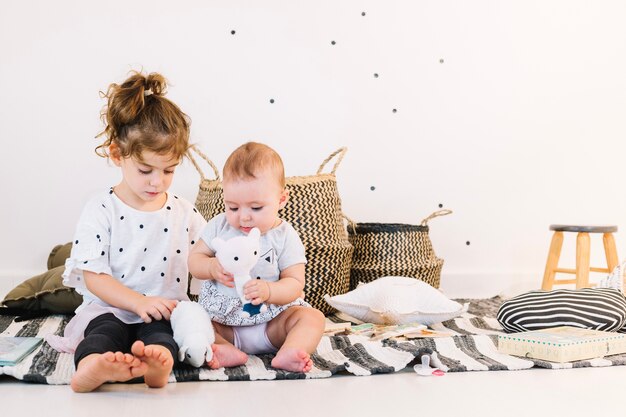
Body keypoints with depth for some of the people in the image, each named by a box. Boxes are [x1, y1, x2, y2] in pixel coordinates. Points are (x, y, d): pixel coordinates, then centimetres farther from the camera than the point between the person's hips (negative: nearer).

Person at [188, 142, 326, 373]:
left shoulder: (284, 237, -7)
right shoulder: (219, 226, 1)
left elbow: (295, 283, -12)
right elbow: (194, 259, 3)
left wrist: (268, 291, -33)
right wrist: (212, 268, -21)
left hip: (272, 321, -2)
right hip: (221, 318, 2)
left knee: (313, 317, -23)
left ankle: (288, 354, -48)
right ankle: (226, 350, -40)